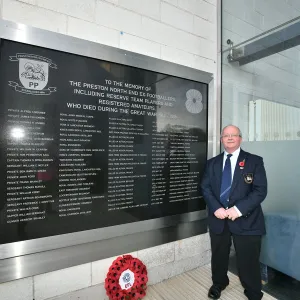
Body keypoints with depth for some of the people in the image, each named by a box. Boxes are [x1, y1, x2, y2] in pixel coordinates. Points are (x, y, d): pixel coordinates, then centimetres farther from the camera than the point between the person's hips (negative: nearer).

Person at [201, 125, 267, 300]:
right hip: (218, 218, 3)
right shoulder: (212, 162, 8)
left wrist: (238, 209, -20)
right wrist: (216, 208, -13)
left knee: (249, 260, 10)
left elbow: (261, 190, -10)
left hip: (246, 219, -2)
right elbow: (205, 187, 3)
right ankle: (219, 283, 47)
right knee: (219, 256, 20)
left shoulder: (255, 161, -2)